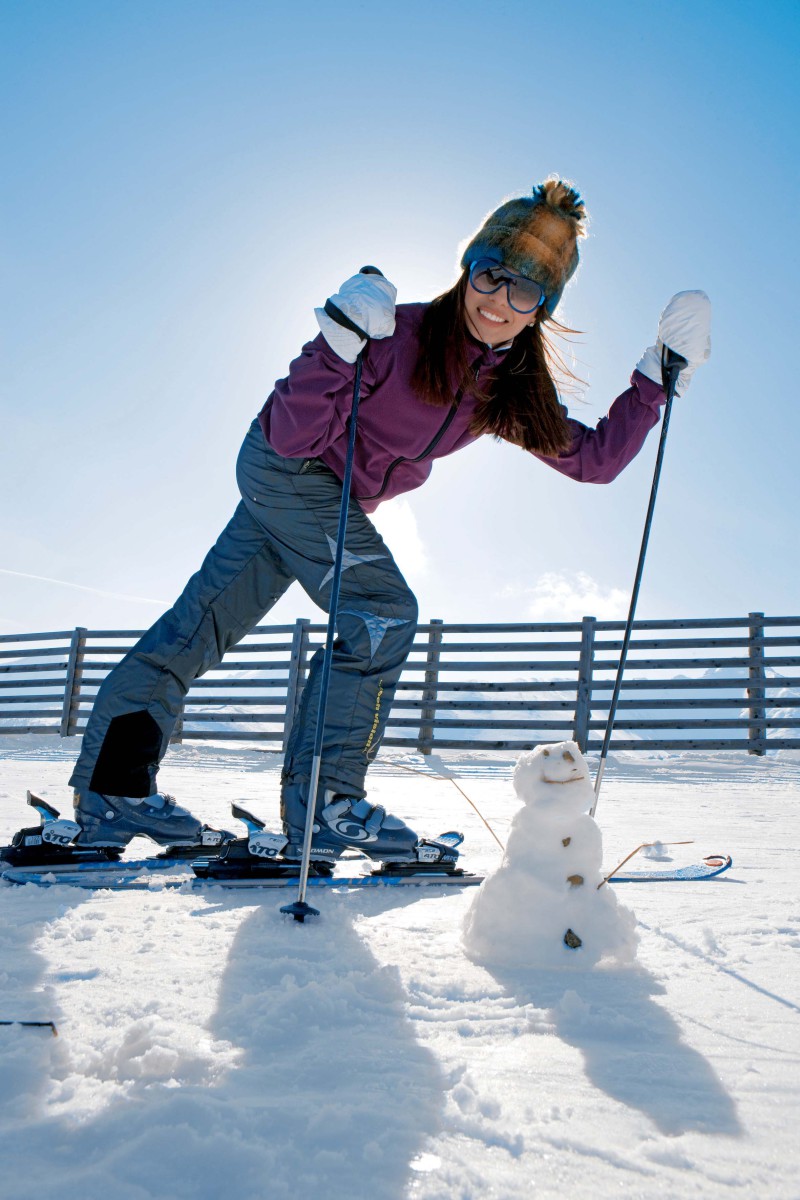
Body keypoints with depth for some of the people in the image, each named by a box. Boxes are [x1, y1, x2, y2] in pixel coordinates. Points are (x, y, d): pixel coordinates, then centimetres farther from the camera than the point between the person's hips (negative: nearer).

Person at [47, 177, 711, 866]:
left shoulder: (510, 390, -4)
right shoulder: (400, 334, -24)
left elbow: (595, 459, -4)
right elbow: (293, 435, -26)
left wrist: (661, 374, -8)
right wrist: (340, 346, -40)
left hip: (335, 499, 7)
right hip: (285, 467, -7)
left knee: (207, 618, 8)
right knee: (383, 611, -18)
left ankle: (114, 792, 14)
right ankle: (323, 805, -12)